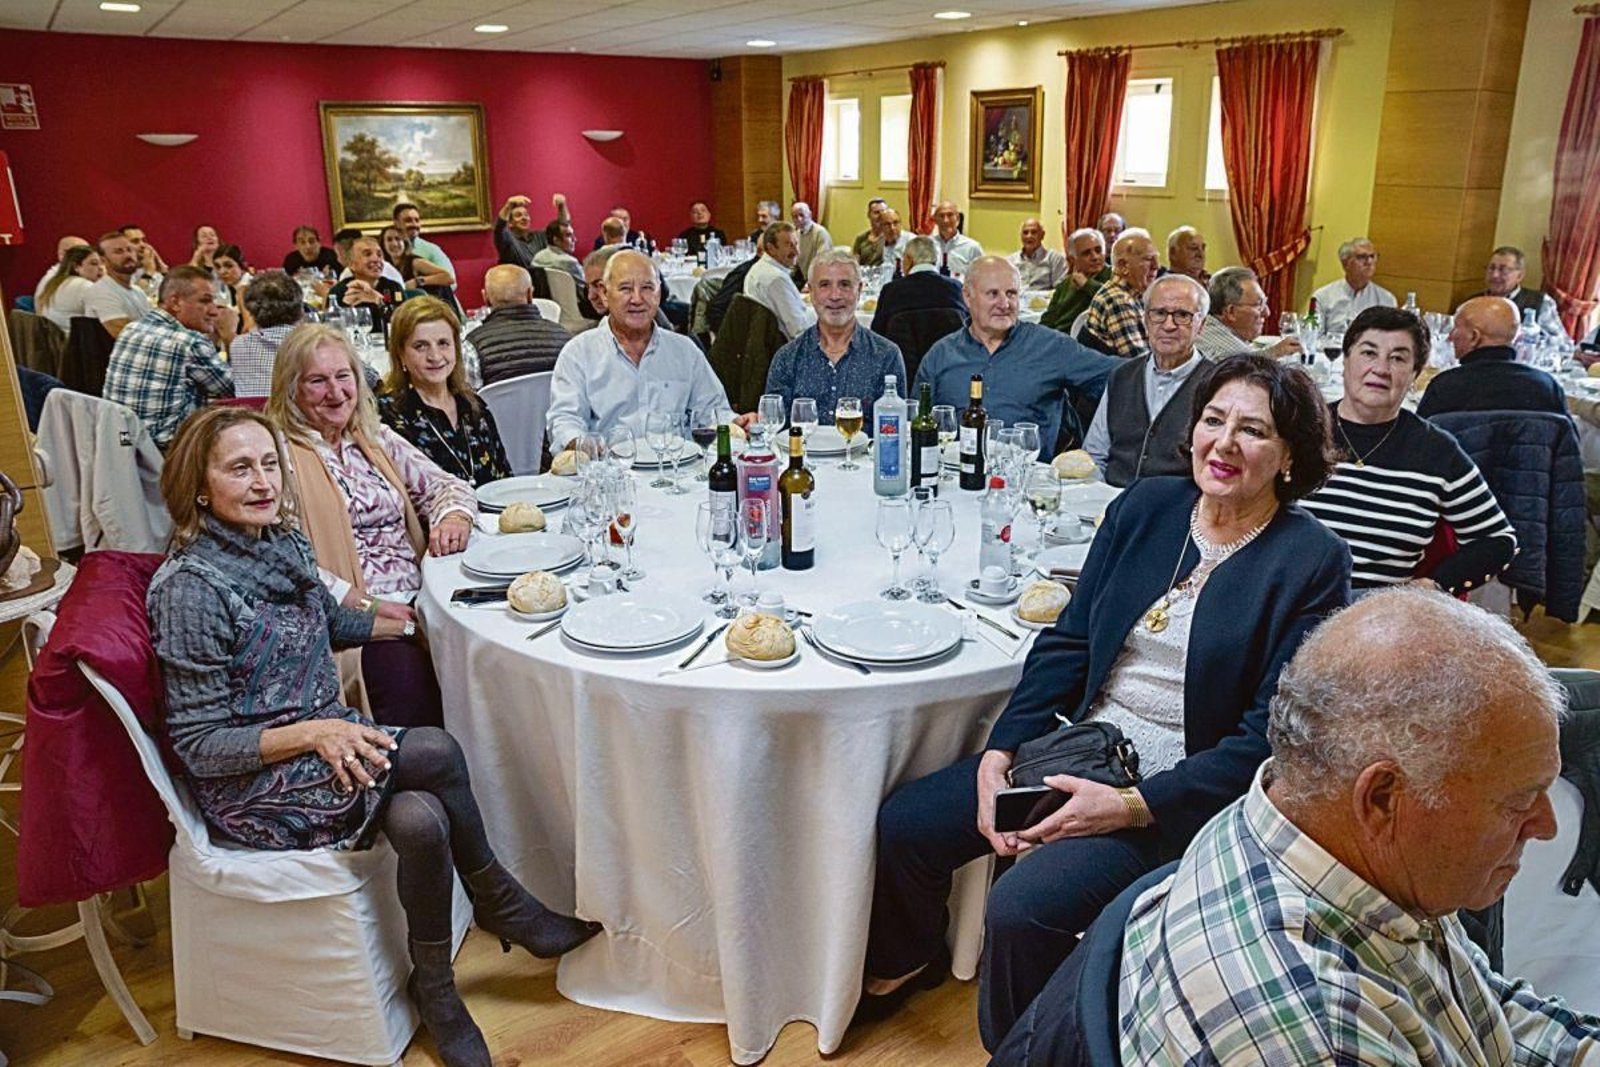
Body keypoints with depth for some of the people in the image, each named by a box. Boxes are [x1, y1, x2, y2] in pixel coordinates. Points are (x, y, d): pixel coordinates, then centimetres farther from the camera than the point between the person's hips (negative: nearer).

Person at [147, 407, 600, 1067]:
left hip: (323, 736, 7)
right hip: (252, 787, -7)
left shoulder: (283, 541, 4)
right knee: (436, 753, -24)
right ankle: (500, 903, 0)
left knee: (419, 817, -22)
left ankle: (435, 988, 0)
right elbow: (198, 746, -16)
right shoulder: (190, 588, -19)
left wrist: (417, 622, 19)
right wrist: (312, 733, -27)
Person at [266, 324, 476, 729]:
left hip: (417, 601, 5)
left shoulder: (376, 438, 19)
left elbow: (446, 485, 21)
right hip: (345, 618, -5)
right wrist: (365, 604, -16)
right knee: (407, 668, -32)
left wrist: (454, 516, -4)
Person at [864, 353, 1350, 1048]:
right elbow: (1069, 641, 5)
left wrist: (1131, 806, -21)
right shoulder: (1144, 507, 4)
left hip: (1178, 791, -5)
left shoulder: (1312, 562, -11)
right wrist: (999, 753, -7)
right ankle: (904, 965, 31)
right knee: (903, 825, -1)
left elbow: (1267, 735, -13)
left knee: (1022, 908, -26)